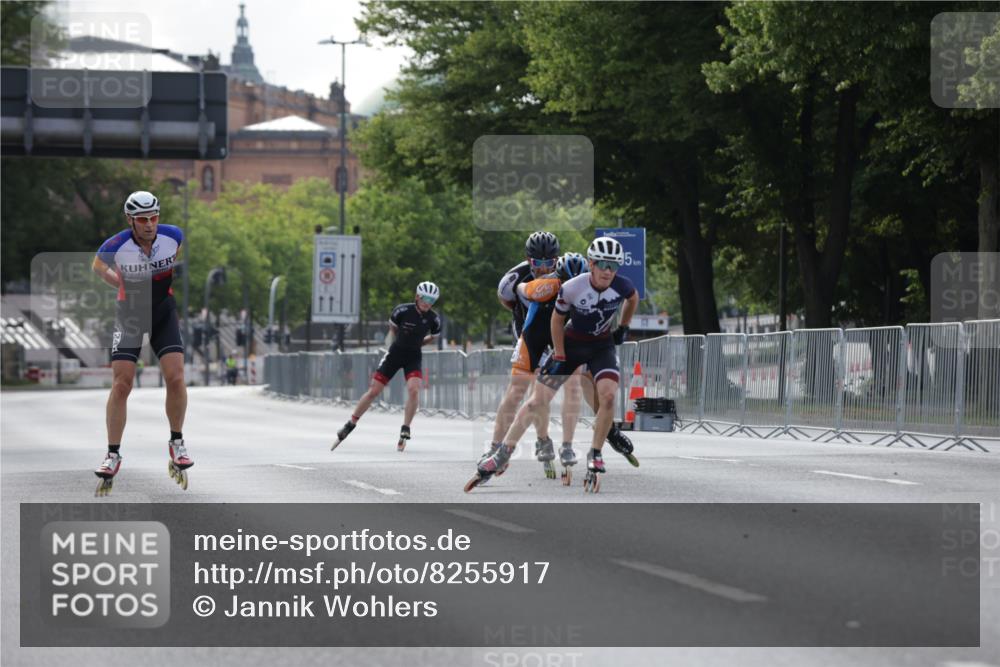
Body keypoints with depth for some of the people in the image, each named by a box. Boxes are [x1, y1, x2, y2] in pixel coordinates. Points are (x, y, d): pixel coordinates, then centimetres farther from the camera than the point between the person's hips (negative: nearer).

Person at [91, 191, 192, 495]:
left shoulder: (173, 236, -18)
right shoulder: (116, 246, -22)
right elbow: (98, 265, 1)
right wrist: (120, 283, -5)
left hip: (164, 311, 1)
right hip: (130, 312, -1)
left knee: (175, 377, -13)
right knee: (121, 385, -7)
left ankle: (177, 443, 6)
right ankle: (113, 455, 2)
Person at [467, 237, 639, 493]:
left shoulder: (622, 286, -19)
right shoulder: (572, 288, -25)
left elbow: (633, 299, 7)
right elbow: (557, 319, -8)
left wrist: (623, 328, 9)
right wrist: (559, 357, -7)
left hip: (602, 345, 1)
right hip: (571, 343, -1)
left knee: (608, 396, -24)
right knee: (537, 401, -4)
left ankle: (595, 457, -6)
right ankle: (501, 456, 1)